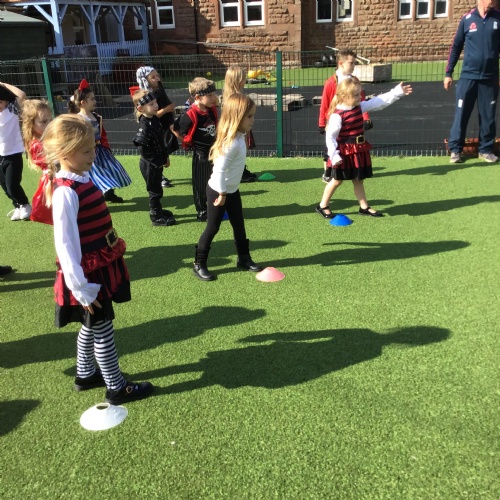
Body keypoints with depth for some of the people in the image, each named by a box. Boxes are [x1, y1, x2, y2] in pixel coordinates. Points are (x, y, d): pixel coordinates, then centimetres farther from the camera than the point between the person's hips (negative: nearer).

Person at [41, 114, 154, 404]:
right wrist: (81, 288, -22)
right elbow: (65, 244, -24)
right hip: (88, 274, -9)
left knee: (91, 325, 22)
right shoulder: (65, 192, -24)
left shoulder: (82, 179, 4)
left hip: (101, 268, 9)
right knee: (103, 329, 5)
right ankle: (117, 388, 21)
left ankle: (86, 375, 41)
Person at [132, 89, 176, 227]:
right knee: (155, 190, 4)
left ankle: (157, 210, 38)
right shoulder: (145, 125, -24)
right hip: (150, 164, -9)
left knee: (157, 189, 22)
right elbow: (143, 148, -26)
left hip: (157, 162, 9)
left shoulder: (155, 119, 4)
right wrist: (158, 162, -19)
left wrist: (165, 157, 12)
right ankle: (156, 217, 16)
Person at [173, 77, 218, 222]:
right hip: (200, 154, -7)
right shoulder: (190, 115, -23)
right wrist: (189, 142, -5)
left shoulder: (212, 109, -3)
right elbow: (175, 129, -14)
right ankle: (202, 212, 20)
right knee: (201, 184, 6)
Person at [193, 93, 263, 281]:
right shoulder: (231, 143, -29)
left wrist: (227, 193, 15)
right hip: (217, 191, -9)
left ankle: (244, 258, 33)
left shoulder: (239, 137, 1)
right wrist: (222, 194, -20)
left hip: (232, 190, 9)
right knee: (212, 228, 2)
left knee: (239, 225, 17)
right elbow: (219, 171, -28)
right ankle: (199, 265, 16)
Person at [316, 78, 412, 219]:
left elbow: (379, 101, 8)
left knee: (358, 180, 15)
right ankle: (323, 206, 18)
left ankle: (364, 207, 23)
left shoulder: (360, 106, 4)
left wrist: (398, 92, 6)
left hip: (359, 150, 7)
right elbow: (330, 136, -20)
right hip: (345, 153, -7)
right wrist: (334, 155, -23)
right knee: (337, 180, 4)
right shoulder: (337, 115, -20)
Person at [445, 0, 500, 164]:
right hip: (468, 76, -1)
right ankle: (455, 149, 11)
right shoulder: (467, 19, 1)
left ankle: (486, 149, 18)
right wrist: (448, 73, 4)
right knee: (461, 114, 2)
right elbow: (456, 47, 6)